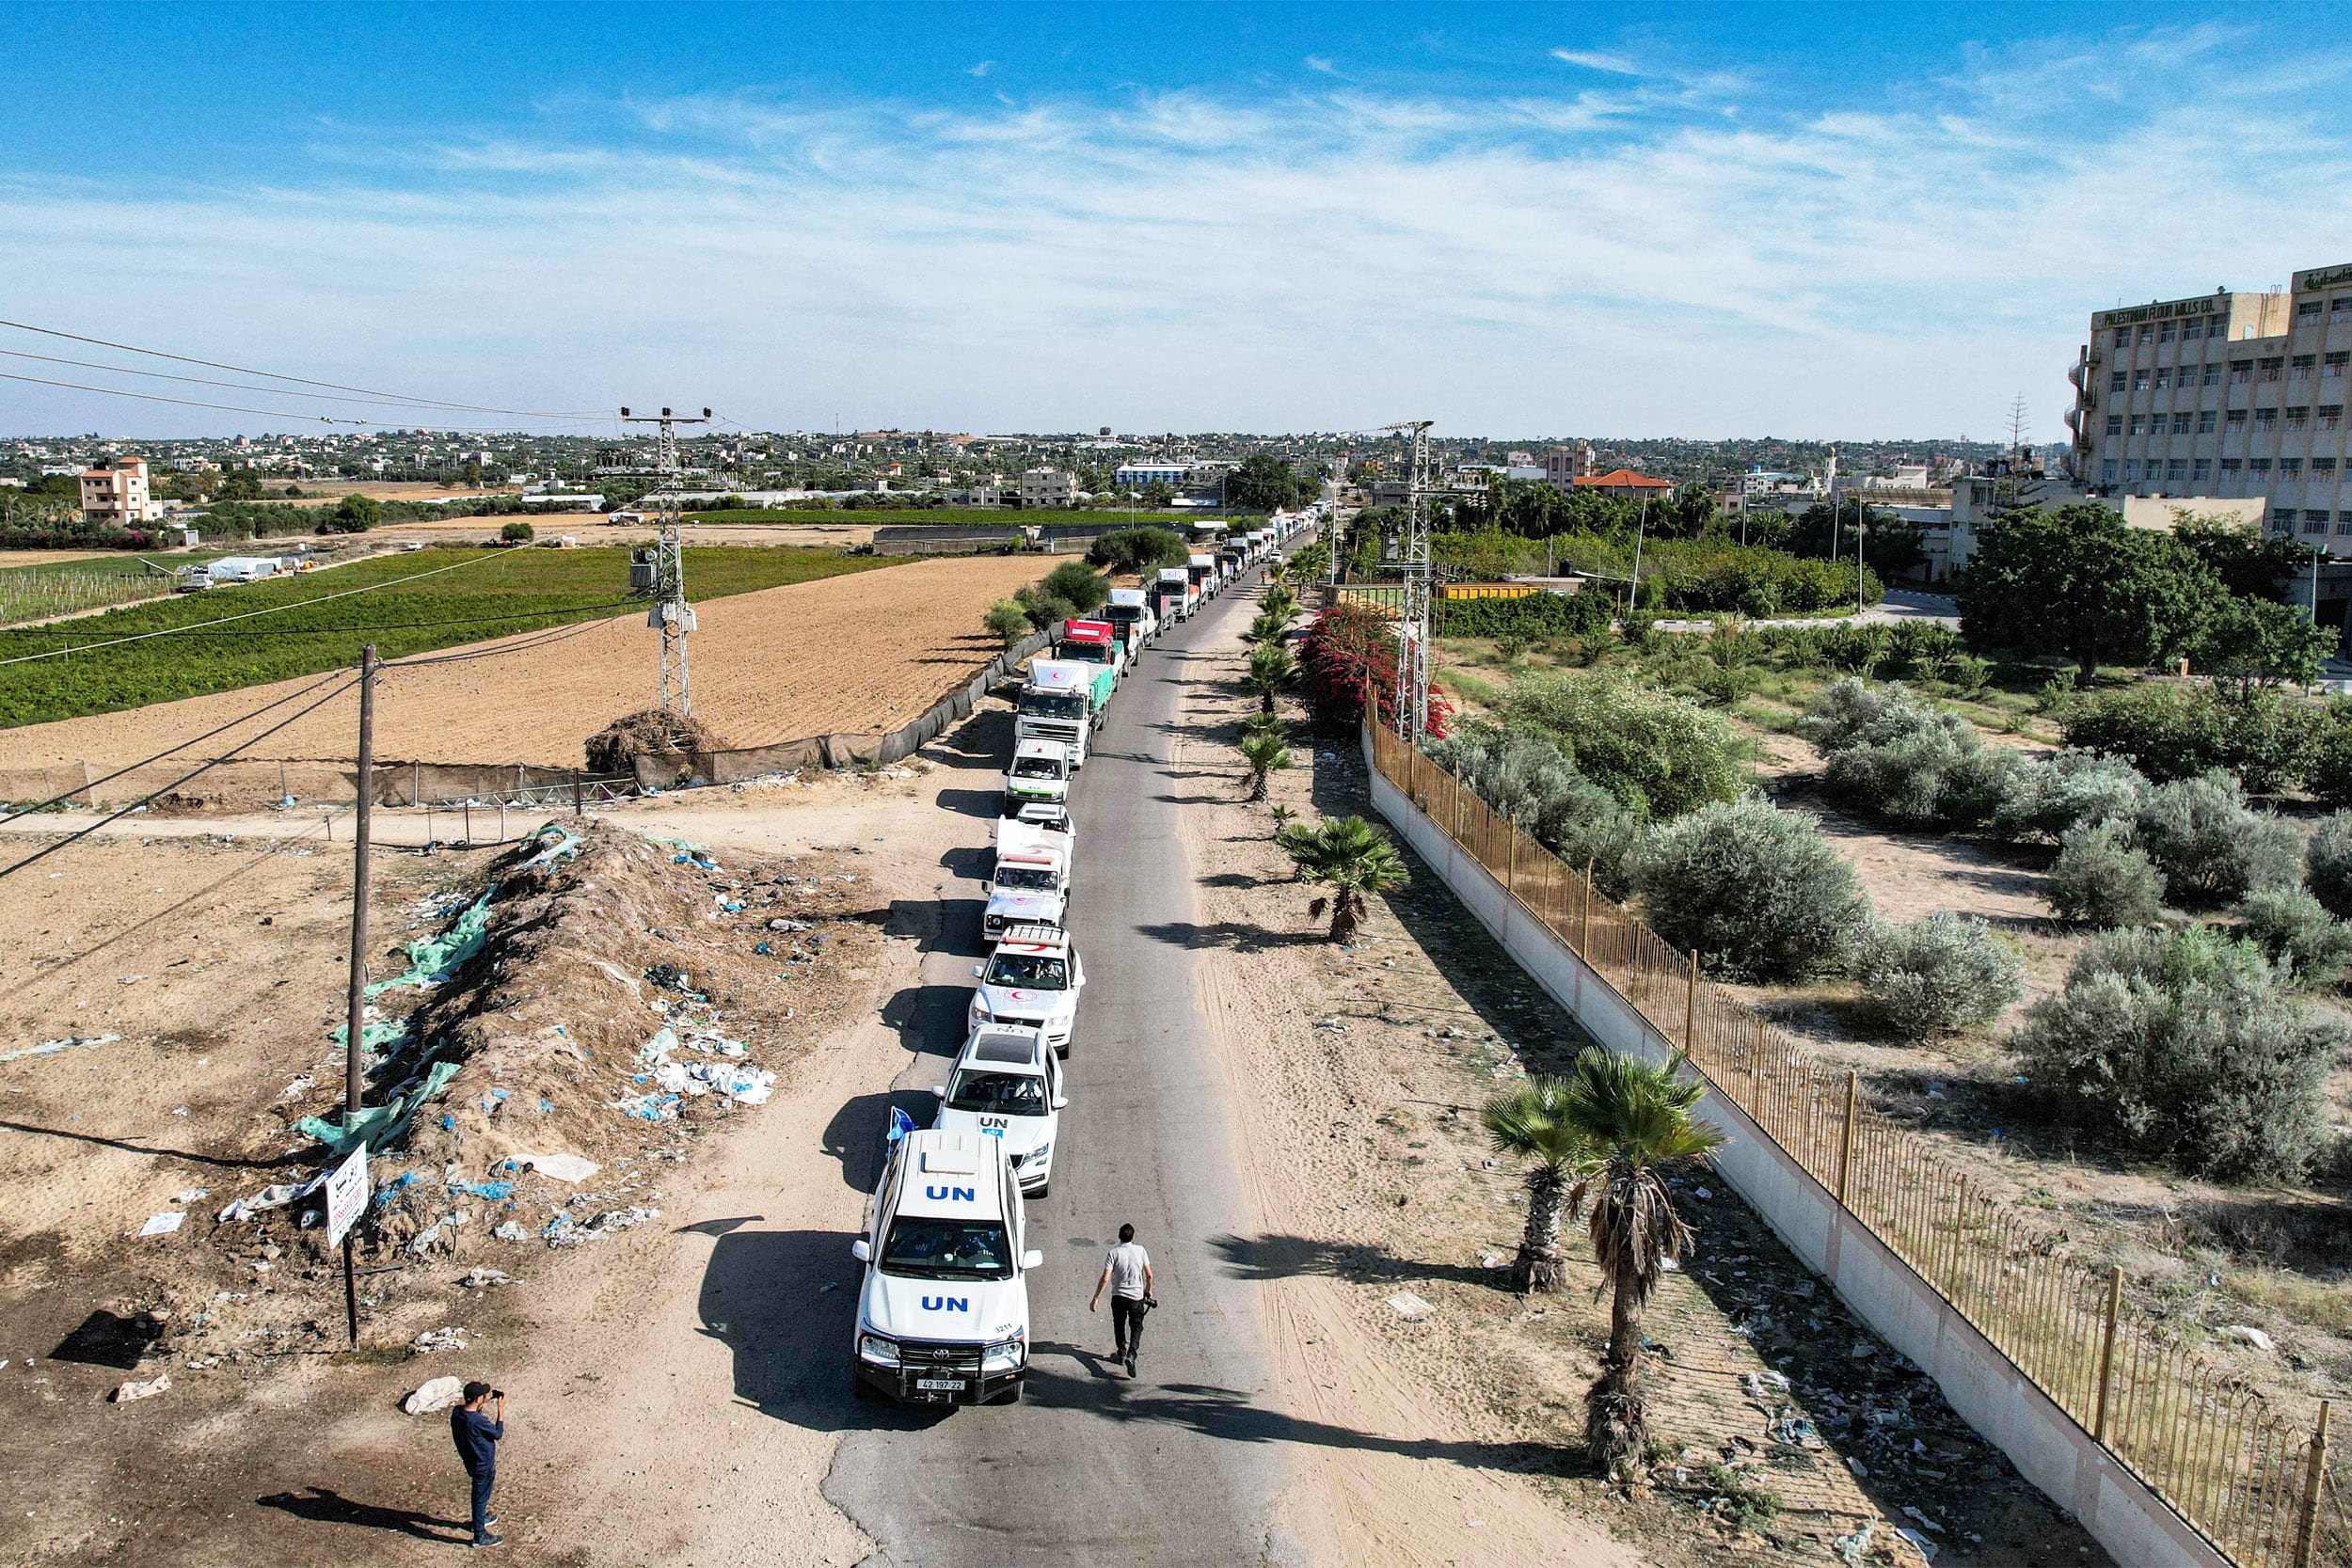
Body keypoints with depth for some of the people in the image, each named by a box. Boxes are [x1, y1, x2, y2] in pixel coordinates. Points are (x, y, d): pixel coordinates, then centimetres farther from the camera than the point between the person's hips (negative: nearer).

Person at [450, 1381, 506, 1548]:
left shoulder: (457, 1412, -13)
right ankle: (480, 1536, 23)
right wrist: (501, 1409, -17)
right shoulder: (478, 1421, -36)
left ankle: (481, 1518, 51)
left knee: (480, 1494, 30)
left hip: (469, 1459, 8)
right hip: (483, 1464, -8)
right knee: (481, 1497, 9)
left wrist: (484, 1402, 4)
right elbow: (498, 1434, -20)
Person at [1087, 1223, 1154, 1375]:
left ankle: (1121, 1353, 37)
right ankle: (1131, 1355, -8)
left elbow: (1105, 1278, -18)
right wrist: (1148, 1289, 18)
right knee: (1136, 1327, 12)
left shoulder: (1114, 1253, -14)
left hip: (1119, 1296, -1)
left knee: (1119, 1325, 22)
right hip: (1137, 1297, 1)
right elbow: (1149, 1275, -2)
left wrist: (1096, 1298, -11)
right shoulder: (1140, 1251, -8)